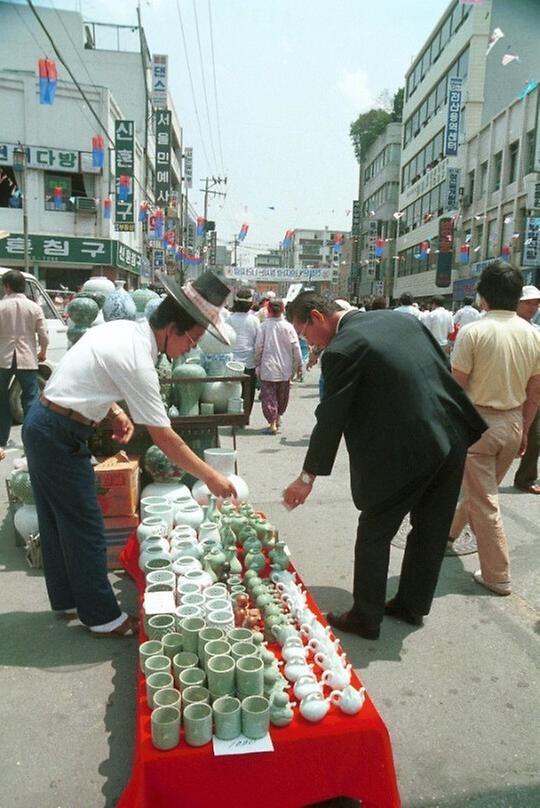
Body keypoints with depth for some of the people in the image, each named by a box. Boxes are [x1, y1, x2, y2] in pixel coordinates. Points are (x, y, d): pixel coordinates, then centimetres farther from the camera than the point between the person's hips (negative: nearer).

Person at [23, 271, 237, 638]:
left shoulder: (123, 328, 2)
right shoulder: (137, 361, -25)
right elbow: (165, 439, -22)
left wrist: (114, 410, 4)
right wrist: (211, 478, -14)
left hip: (42, 425, 10)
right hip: (61, 438, -10)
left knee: (57, 519, 20)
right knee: (86, 527, 1)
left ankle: (66, 598, 36)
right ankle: (103, 618, 16)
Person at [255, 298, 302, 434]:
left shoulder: (264, 326, -7)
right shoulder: (288, 326, -5)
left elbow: (258, 347, -5)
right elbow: (295, 348, -4)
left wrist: (258, 365, 5)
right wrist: (298, 365, 7)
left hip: (267, 368, -2)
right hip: (285, 368, 2)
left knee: (268, 395, 3)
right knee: (282, 395, 19)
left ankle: (272, 423, -6)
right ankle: (278, 417, 34)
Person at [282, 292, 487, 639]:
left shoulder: (342, 349, -13)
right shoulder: (400, 317, 9)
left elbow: (330, 418, -11)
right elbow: (445, 368, 13)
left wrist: (308, 477, -2)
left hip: (404, 452, -8)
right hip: (452, 438, 8)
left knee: (374, 536, 11)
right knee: (430, 530, 20)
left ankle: (366, 618, 24)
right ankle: (413, 605, 37)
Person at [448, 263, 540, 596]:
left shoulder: (474, 331, -16)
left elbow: (457, 387, -15)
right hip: (512, 423, 6)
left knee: (484, 500, 4)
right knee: (483, 489, 24)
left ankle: (498, 577, 12)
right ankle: (452, 528, 49)